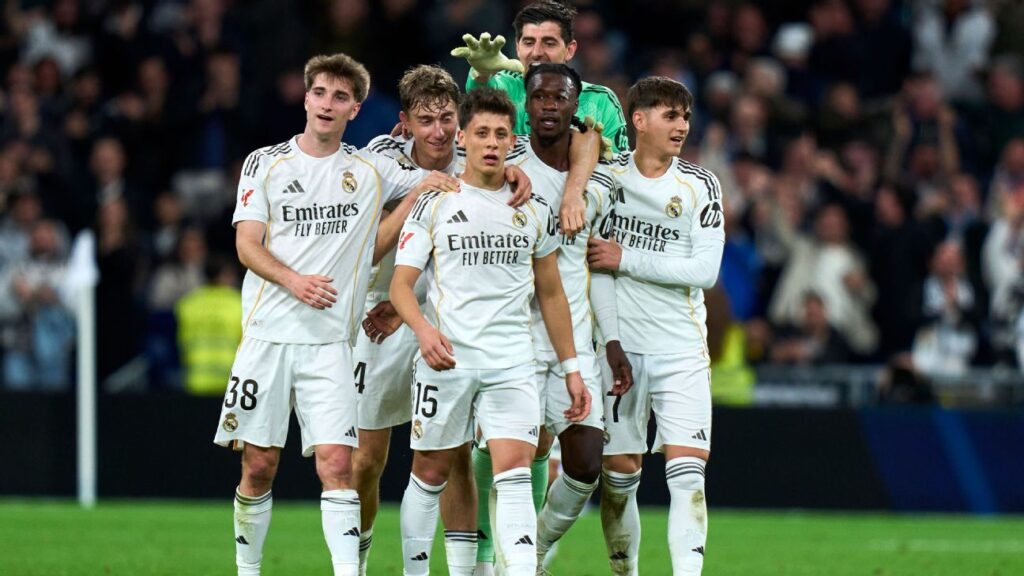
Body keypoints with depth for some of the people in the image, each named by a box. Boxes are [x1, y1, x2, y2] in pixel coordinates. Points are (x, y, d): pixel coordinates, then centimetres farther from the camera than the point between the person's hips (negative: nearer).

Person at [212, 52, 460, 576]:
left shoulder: (372, 170, 10)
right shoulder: (266, 163, 7)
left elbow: (435, 181, 19)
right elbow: (247, 244, 0)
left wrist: (435, 182, -7)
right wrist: (292, 279, -18)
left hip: (330, 341, 0)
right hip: (268, 333, 0)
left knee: (336, 462, -11)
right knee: (259, 466, 2)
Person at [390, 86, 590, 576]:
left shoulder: (534, 211, 10)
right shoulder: (434, 205, 3)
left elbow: (551, 295, 17)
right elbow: (401, 283, -1)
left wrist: (571, 369, 13)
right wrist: (423, 328, -22)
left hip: (512, 365, 1)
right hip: (445, 360, -1)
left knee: (515, 475, -14)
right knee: (430, 474, 7)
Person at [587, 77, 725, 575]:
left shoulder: (700, 187, 0)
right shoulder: (605, 173, 1)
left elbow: (704, 271, -8)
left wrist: (626, 259, -12)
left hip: (681, 351, 0)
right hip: (617, 344, 0)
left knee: (687, 473, -11)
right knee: (619, 475, 4)